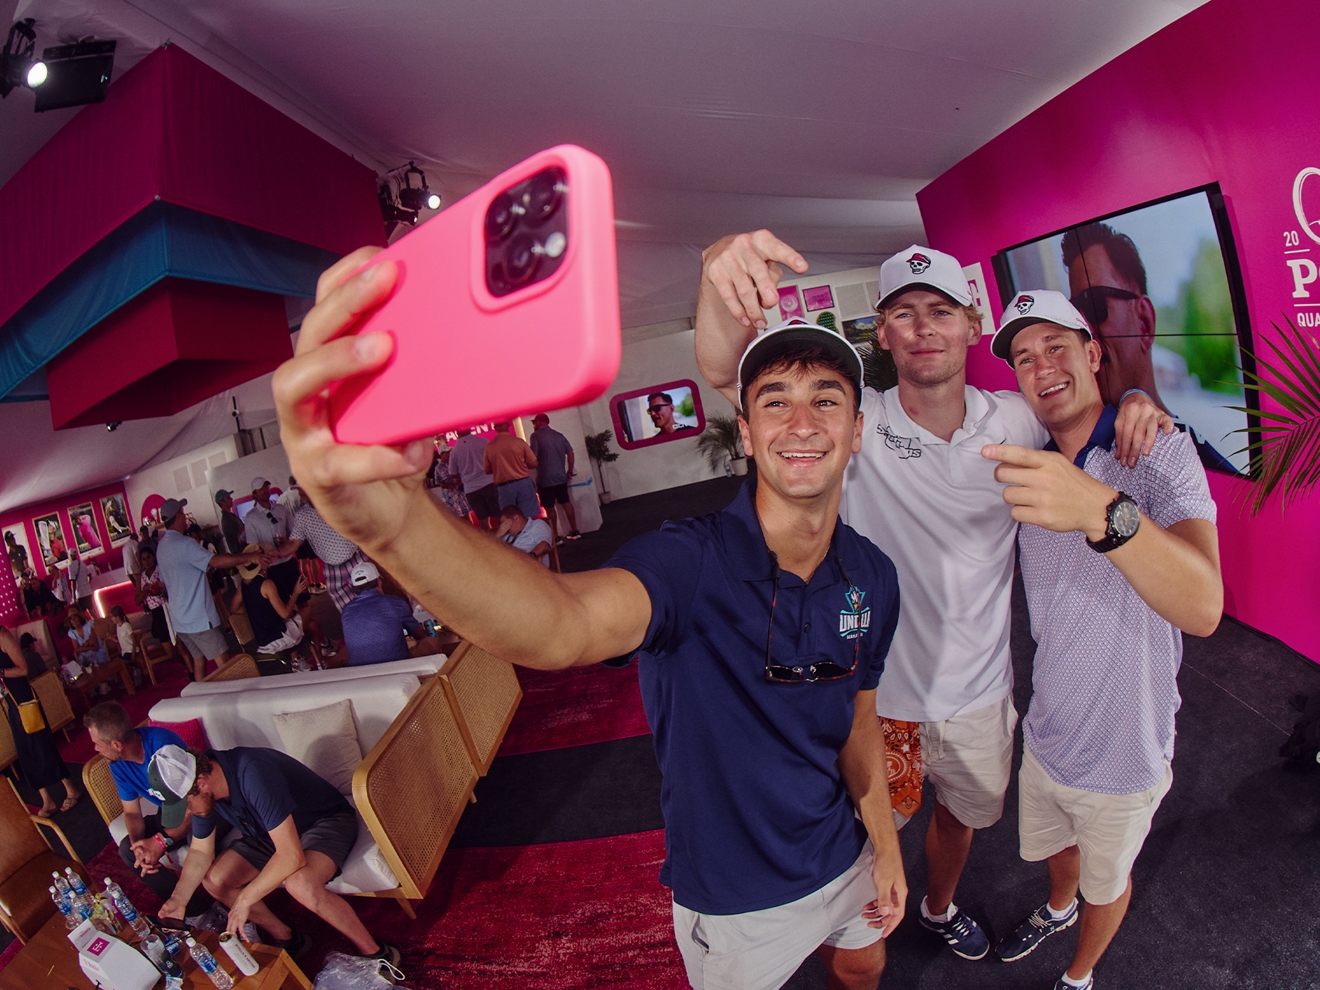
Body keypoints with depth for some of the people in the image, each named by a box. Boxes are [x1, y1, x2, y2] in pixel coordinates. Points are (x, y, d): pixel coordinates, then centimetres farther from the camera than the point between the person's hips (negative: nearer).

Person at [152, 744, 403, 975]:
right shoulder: (203, 792, -11)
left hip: (326, 820, -9)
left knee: (300, 885, -34)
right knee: (213, 880, -3)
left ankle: (376, 953, -16)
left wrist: (245, 899, -25)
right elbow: (200, 852, 6)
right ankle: (286, 939, 13)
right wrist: (178, 899, -8)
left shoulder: (253, 774, -36)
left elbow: (292, 856, -36)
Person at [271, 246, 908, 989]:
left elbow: (858, 715, 3)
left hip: (843, 860, 5)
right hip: (735, 896, -4)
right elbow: (564, 626, -53)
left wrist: (885, 846, 9)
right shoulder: (692, 561, -32)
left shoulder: (873, 577, -12)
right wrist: (395, 522, -71)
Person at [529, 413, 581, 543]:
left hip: (545, 478, -6)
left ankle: (556, 537, 5)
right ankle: (575, 532, 20)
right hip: (561, 476, 6)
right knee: (566, 503, 15)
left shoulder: (536, 435, -8)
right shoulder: (559, 435, 11)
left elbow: (533, 457, -16)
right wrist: (570, 471, 16)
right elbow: (570, 453, 8)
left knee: (549, 508, 2)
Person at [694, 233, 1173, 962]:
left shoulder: (1012, 421, -10)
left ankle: (939, 909, 63)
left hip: (979, 691, 4)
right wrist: (721, 270, -52)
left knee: (961, 814, 30)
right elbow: (725, 370, -31)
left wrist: (1133, 401, -13)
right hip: (878, 692, -3)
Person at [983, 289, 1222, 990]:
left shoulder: (1160, 454, -23)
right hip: (1046, 734, 5)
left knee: (1106, 882, 23)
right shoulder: (1028, 466, -3)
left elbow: (1203, 608, -41)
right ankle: (1057, 909, 62)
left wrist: (1103, 511, -56)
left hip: (1124, 756, -4)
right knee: (1052, 847, 30)